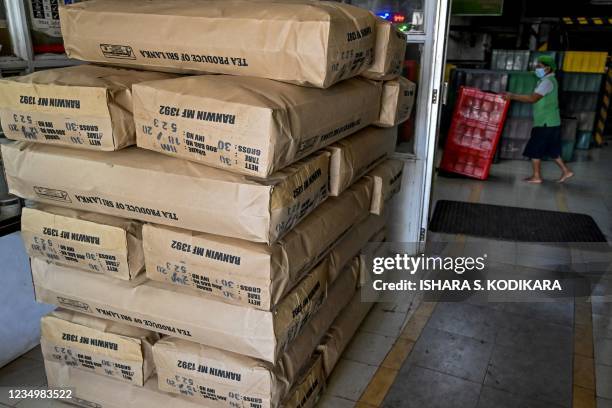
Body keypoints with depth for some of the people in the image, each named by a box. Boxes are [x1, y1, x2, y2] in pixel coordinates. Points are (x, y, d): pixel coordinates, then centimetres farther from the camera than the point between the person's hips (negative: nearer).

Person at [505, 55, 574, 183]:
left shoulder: (547, 81, -16)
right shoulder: (548, 80, 15)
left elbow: (533, 98, -27)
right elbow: (536, 98, 18)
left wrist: (513, 96, -25)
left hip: (545, 123, -10)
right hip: (550, 122, 10)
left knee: (534, 150, -1)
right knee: (551, 150, 17)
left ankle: (536, 176, 7)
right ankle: (565, 171, 23)